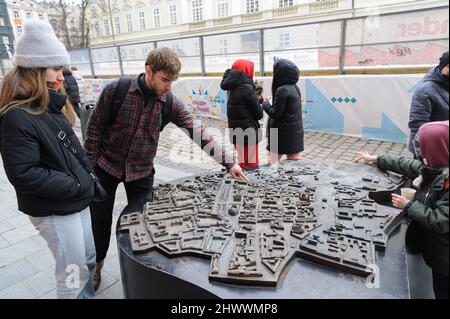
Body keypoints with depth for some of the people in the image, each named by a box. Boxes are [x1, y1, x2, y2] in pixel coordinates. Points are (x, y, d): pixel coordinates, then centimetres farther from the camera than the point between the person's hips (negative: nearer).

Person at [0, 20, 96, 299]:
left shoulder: (51, 106, 6)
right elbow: (24, 175, -25)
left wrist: (87, 176, 3)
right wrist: (77, 185, -19)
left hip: (78, 201, 9)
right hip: (54, 211, -8)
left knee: (89, 261, 23)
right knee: (74, 273, 8)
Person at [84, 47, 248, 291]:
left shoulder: (169, 102, -10)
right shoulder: (116, 90, -17)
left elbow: (197, 132, -13)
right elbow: (95, 127, -7)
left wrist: (228, 161, -17)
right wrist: (89, 166, -6)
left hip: (141, 172, 1)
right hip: (106, 166, -1)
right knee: (100, 221, 12)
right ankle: (96, 265, 40)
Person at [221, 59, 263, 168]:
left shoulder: (232, 88, 5)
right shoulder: (247, 88, -16)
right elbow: (259, 114, -13)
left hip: (236, 134, 7)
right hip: (248, 134, -7)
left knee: (242, 163, 20)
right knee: (252, 165, 4)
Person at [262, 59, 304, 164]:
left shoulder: (282, 90, -18)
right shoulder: (295, 88, 6)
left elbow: (275, 114, -16)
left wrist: (266, 104, -2)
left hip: (283, 133, -8)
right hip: (295, 132, 8)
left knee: (272, 163, 4)